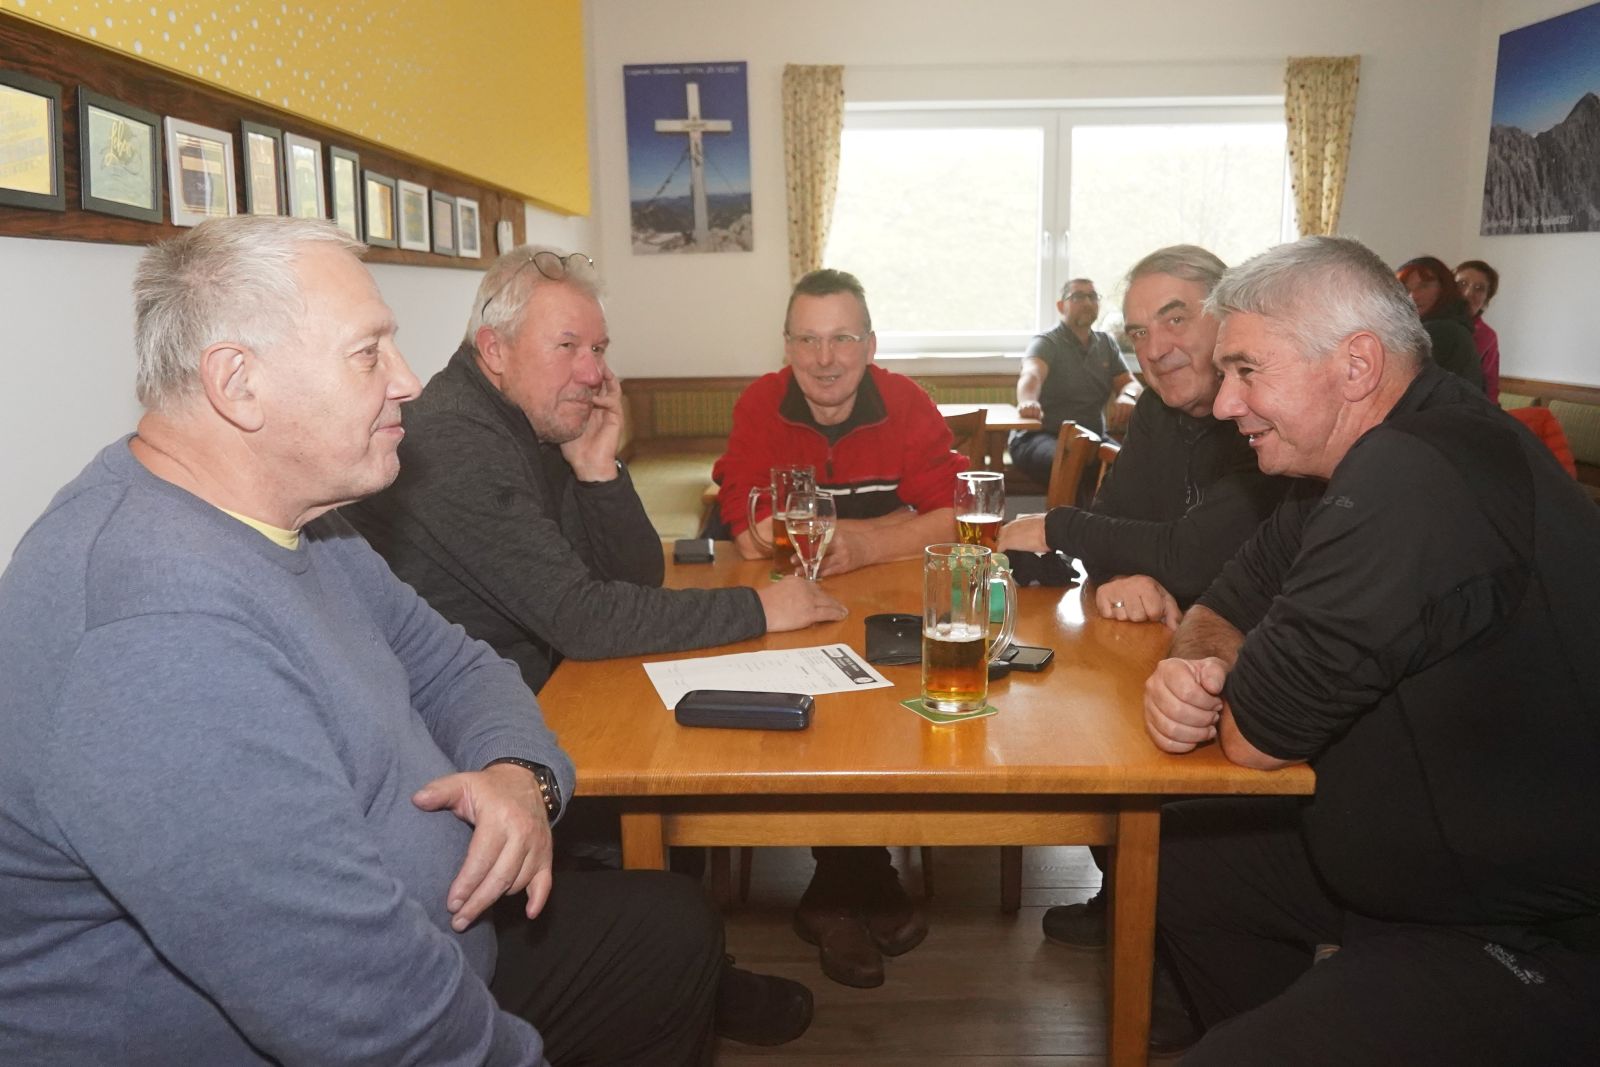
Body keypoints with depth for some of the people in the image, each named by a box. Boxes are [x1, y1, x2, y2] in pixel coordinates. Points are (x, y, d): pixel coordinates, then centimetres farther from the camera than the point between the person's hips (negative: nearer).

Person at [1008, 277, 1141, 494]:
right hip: (1040, 437, -5)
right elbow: (1031, 375, -25)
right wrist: (1027, 401, -50)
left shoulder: (1107, 343, 14)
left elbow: (1130, 383, 10)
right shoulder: (1046, 343, -5)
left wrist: (1127, 395, -18)